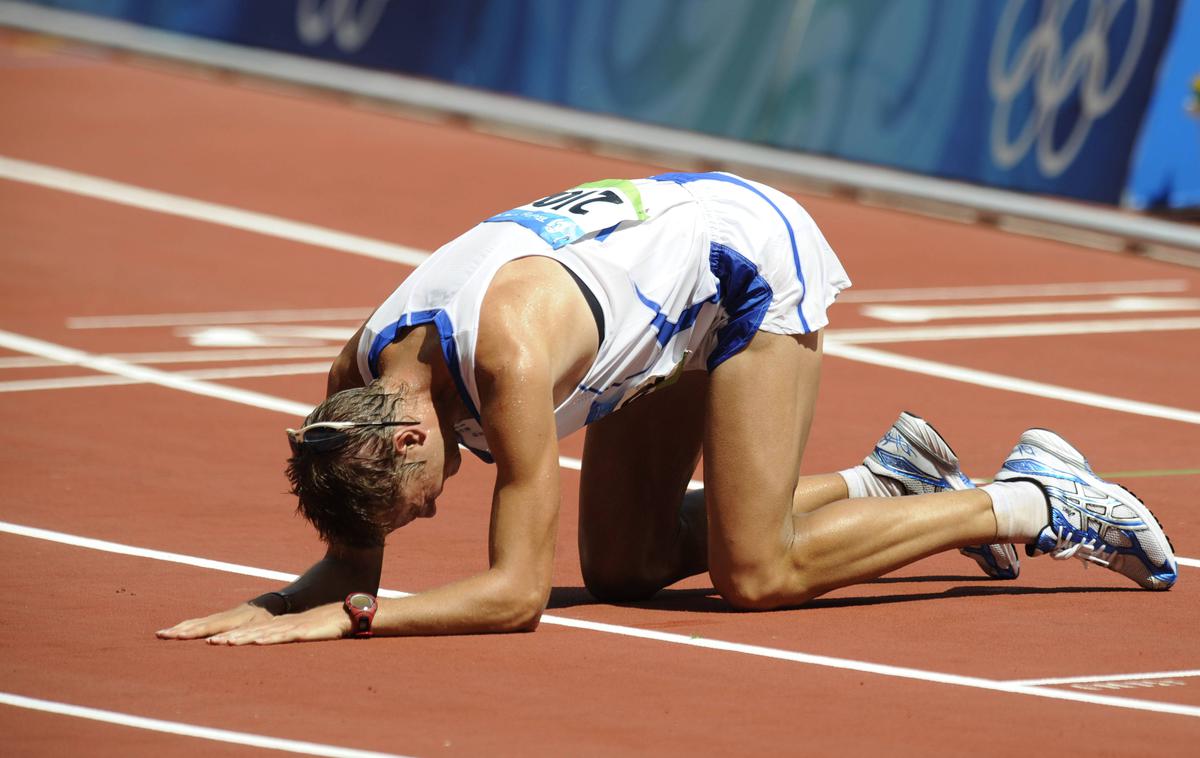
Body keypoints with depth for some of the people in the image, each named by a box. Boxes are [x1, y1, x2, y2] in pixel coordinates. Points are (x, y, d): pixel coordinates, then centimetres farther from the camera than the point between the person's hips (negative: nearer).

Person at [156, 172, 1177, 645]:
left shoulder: (510, 356, -40)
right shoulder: (359, 375, -18)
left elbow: (517, 591, -37)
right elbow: (352, 560, -5)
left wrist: (339, 619, -42)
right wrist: (272, 609, -26)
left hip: (751, 251, -8)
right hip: (663, 273, 8)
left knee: (757, 574, -13)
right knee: (624, 568, 6)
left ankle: (1036, 501, 1)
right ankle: (887, 480, 20)